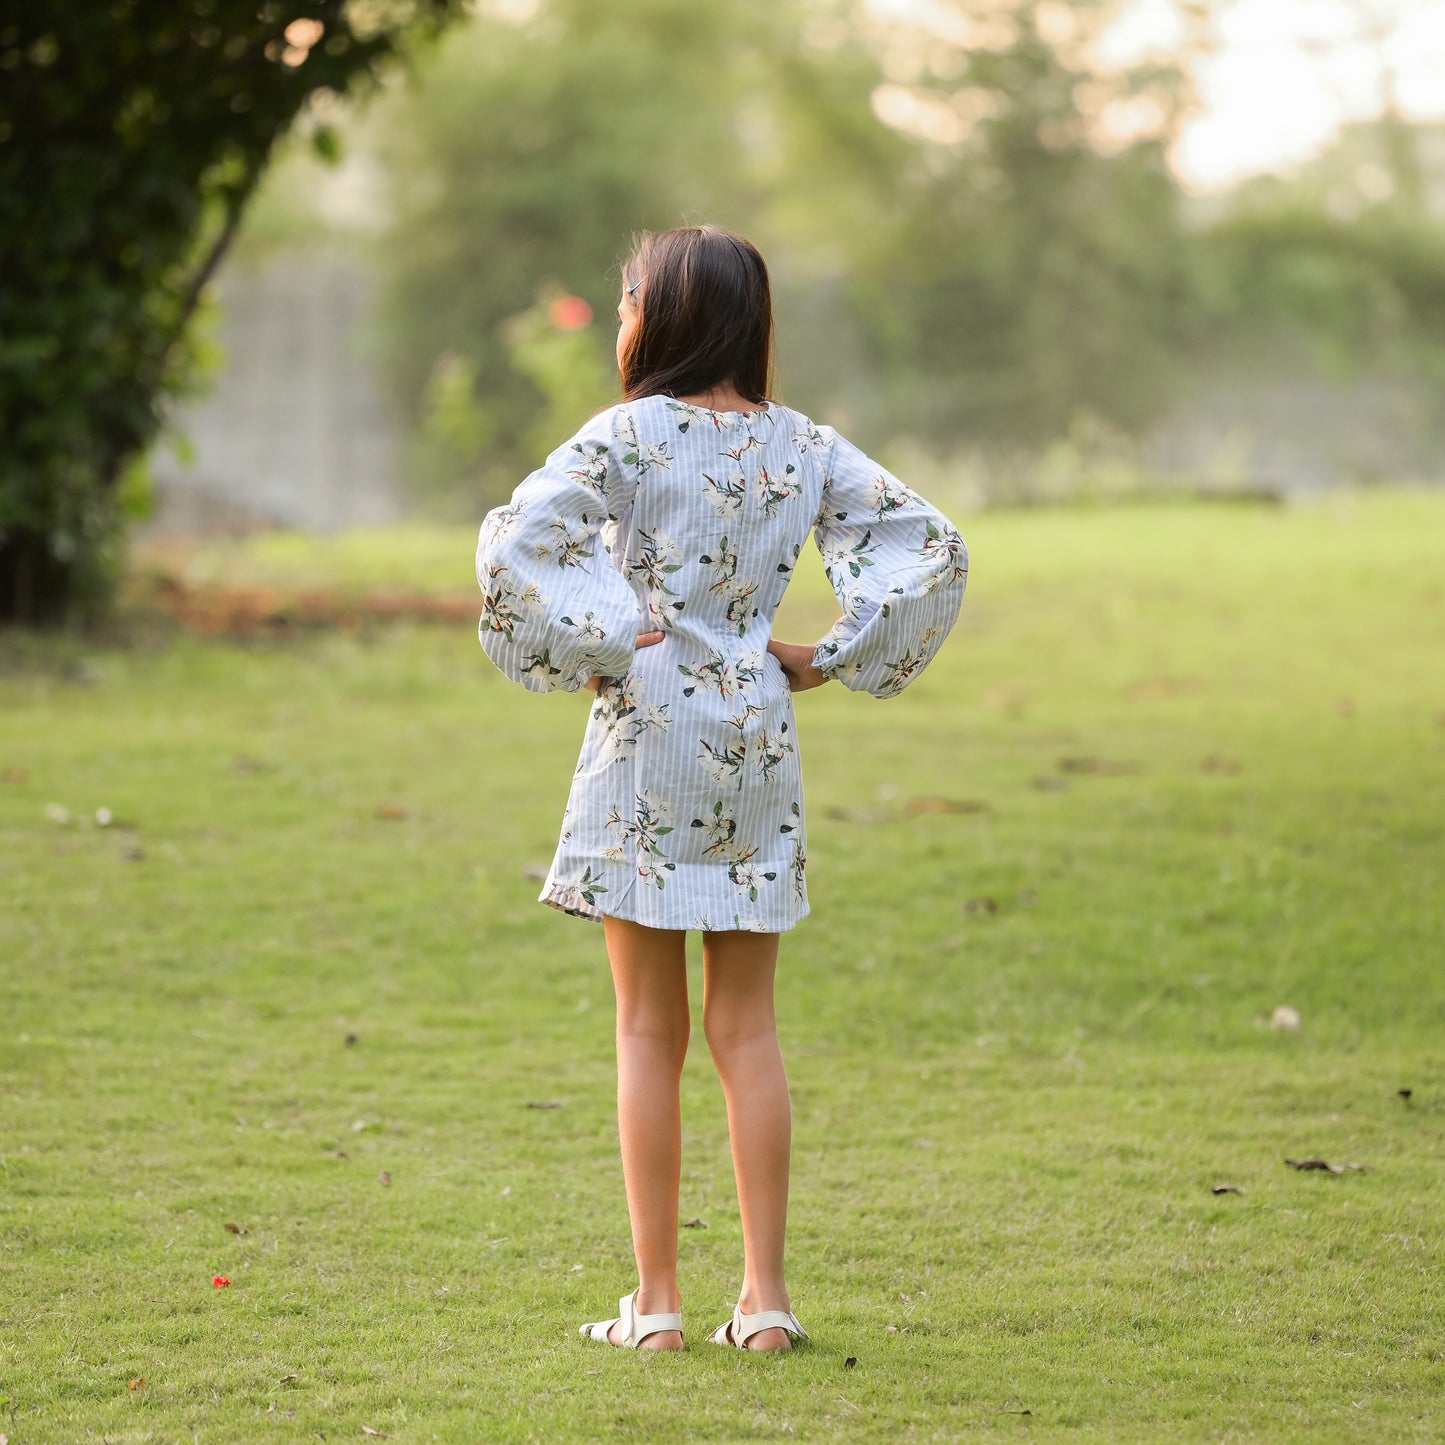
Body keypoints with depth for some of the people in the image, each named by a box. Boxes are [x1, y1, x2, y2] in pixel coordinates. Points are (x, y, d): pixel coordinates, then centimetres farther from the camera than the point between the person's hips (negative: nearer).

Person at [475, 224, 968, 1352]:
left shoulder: (629, 437, -8)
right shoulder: (803, 446, 4)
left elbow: (515, 540, -21)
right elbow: (932, 549, 0)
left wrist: (600, 643, -9)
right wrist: (830, 659, 4)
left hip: (648, 738, -3)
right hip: (760, 745, 4)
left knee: (650, 1030, 4)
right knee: (746, 1026, 10)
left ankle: (657, 1300, 4)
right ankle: (766, 1295, 7)